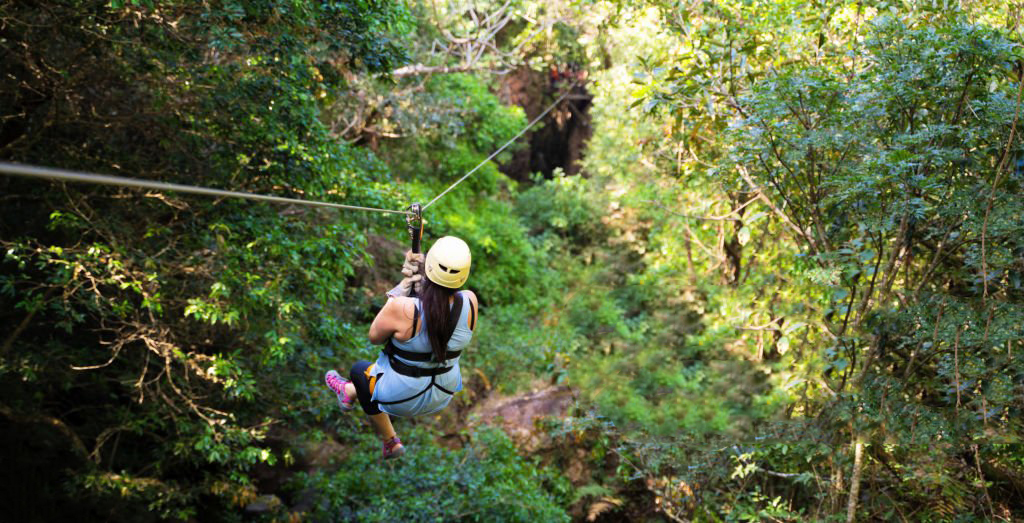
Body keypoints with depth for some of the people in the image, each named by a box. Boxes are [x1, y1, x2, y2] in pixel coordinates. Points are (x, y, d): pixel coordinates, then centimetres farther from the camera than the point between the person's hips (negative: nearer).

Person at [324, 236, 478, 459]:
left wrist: (399, 290, -11)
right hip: (444, 395, 5)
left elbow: (374, 337, -12)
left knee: (359, 370, 29)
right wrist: (420, 281, -11)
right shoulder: (469, 302, -21)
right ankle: (352, 392, 60)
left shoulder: (402, 308, -33)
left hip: (401, 398, -4)